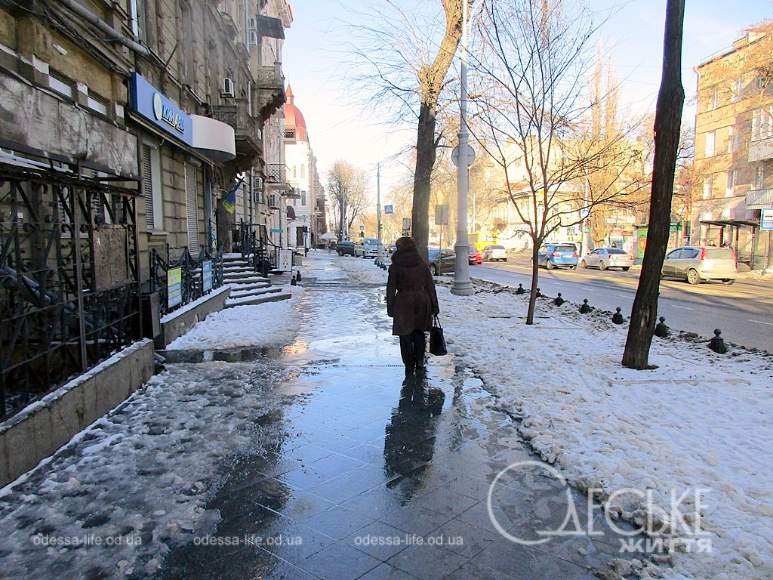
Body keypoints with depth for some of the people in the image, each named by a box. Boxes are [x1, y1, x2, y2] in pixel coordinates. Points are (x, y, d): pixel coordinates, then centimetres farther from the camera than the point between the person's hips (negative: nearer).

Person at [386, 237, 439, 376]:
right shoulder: (423, 264, 2)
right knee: (419, 333, 17)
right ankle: (419, 362, 18)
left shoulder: (395, 267, -4)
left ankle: (409, 367, 9)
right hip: (422, 301, 3)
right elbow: (430, 286, 3)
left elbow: (391, 289, -3)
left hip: (403, 303, -3)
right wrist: (434, 306, 9)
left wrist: (390, 308, 4)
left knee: (406, 336, 6)